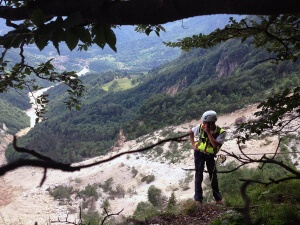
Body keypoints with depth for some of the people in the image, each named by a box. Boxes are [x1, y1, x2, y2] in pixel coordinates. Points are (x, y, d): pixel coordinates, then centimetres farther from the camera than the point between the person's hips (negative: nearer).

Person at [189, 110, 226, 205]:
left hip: (210, 155, 0)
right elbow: (191, 132, 5)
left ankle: (218, 198, 17)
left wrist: (208, 132, -34)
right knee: (199, 175, -3)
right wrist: (193, 144, -4)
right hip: (199, 153, 0)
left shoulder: (221, 132, -20)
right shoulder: (200, 127, -15)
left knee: (213, 176, 1)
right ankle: (198, 199, 5)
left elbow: (216, 145, -32)